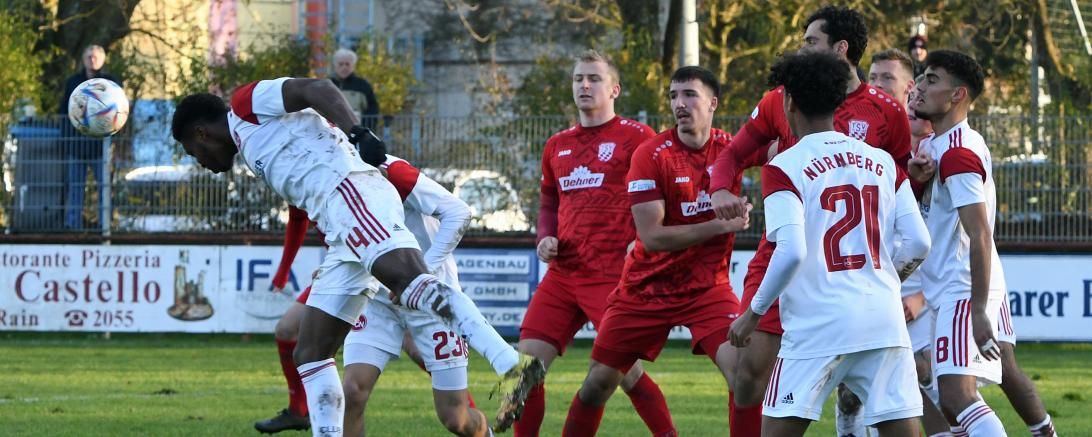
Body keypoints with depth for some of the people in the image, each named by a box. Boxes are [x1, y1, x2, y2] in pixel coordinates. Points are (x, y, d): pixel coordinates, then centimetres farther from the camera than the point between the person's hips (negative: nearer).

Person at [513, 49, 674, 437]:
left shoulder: (636, 137, -1)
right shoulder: (557, 146, 18)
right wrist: (545, 238, 9)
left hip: (612, 273, -6)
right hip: (563, 273, 6)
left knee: (627, 370, -11)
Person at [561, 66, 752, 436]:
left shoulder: (730, 149, -3)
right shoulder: (650, 155, -12)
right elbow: (652, 236, -18)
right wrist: (721, 225, -24)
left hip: (707, 288, 1)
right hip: (645, 290, -1)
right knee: (598, 382, 4)